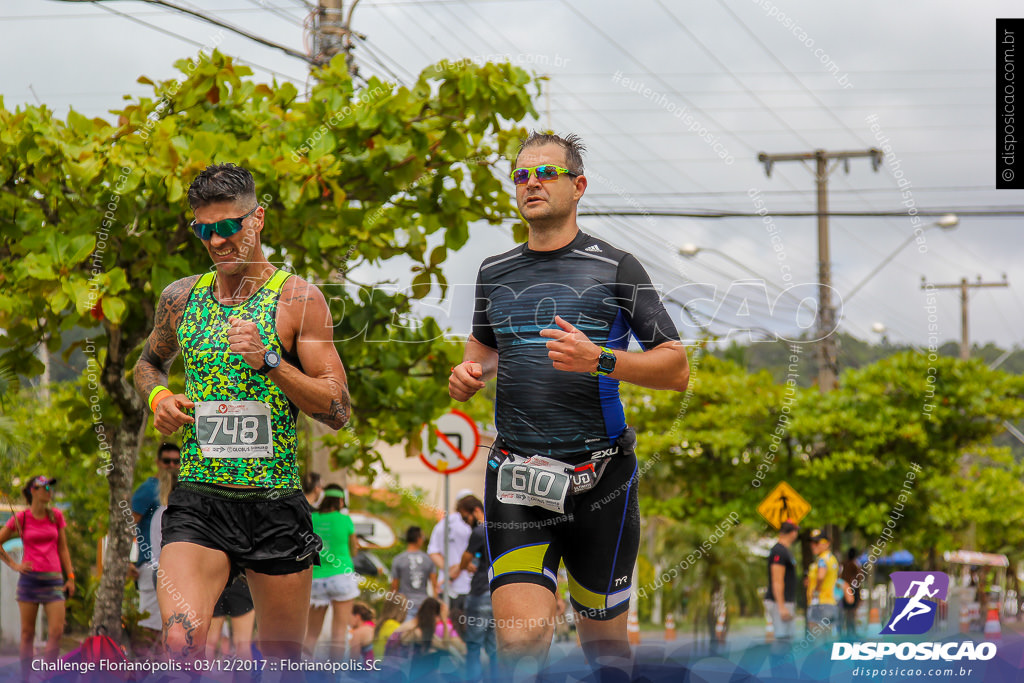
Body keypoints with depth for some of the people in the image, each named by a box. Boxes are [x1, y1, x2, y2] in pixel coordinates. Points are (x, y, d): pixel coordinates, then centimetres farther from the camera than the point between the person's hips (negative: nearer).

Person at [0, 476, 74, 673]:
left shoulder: (56, 516, 8)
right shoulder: (21, 518, 1)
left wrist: (70, 577, 8)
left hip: (53, 580, 2)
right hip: (29, 578, -2)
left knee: (57, 631, -10)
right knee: (27, 633, 1)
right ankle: (26, 678, 9)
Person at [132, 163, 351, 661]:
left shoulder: (298, 299, -1)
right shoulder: (180, 298, 9)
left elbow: (339, 410, -4)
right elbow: (149, 363, 30)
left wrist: (268, 361, -17)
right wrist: (157, 397, 6)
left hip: (276, 502, -1)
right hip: (198, 501, 1)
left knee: (282, 661, 11)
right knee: (181, 643, -24)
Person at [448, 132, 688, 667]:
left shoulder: (615, 269, 0)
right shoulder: (494, 273, 12)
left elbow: (676, 369, -2)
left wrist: (598, 359, -18)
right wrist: (470, 371, 7)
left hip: (600, 479, -2)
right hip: (516, 478, 2)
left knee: (604, 641, 11)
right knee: (521, 640, -16)